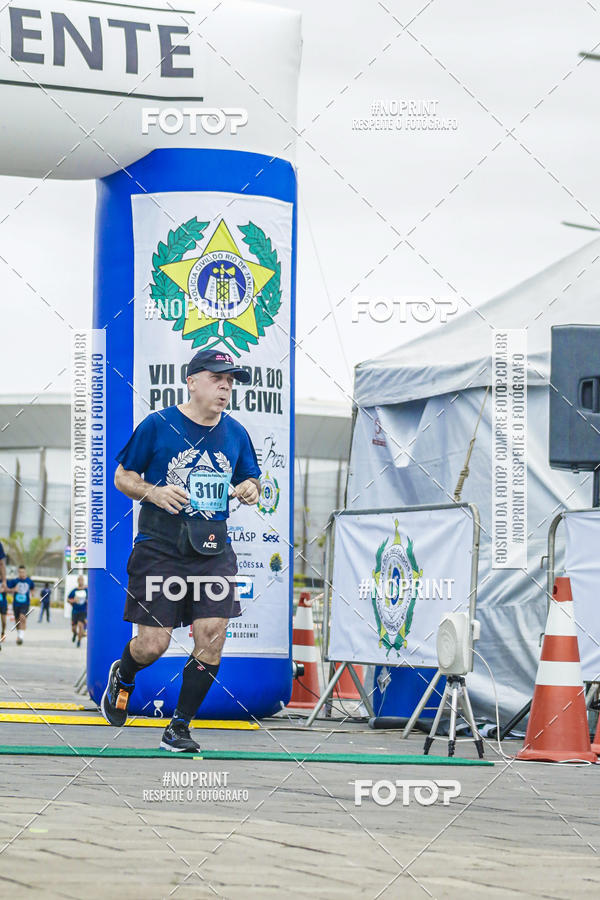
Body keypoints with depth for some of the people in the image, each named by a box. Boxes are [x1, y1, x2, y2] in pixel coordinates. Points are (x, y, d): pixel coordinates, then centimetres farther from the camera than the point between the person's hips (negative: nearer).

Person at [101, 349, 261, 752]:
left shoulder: (236, 433, 9)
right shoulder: (157, 425, -3)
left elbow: (251, 478, 22)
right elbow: (122, 476, 3)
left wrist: (250, 489, -3)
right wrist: (153, 492, -17)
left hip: (213, 549, 4)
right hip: (159, 547, -3)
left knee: (212, 639, -8)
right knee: (153, 644, -6)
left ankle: (179, 729, 8)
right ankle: (122, 676, 32)